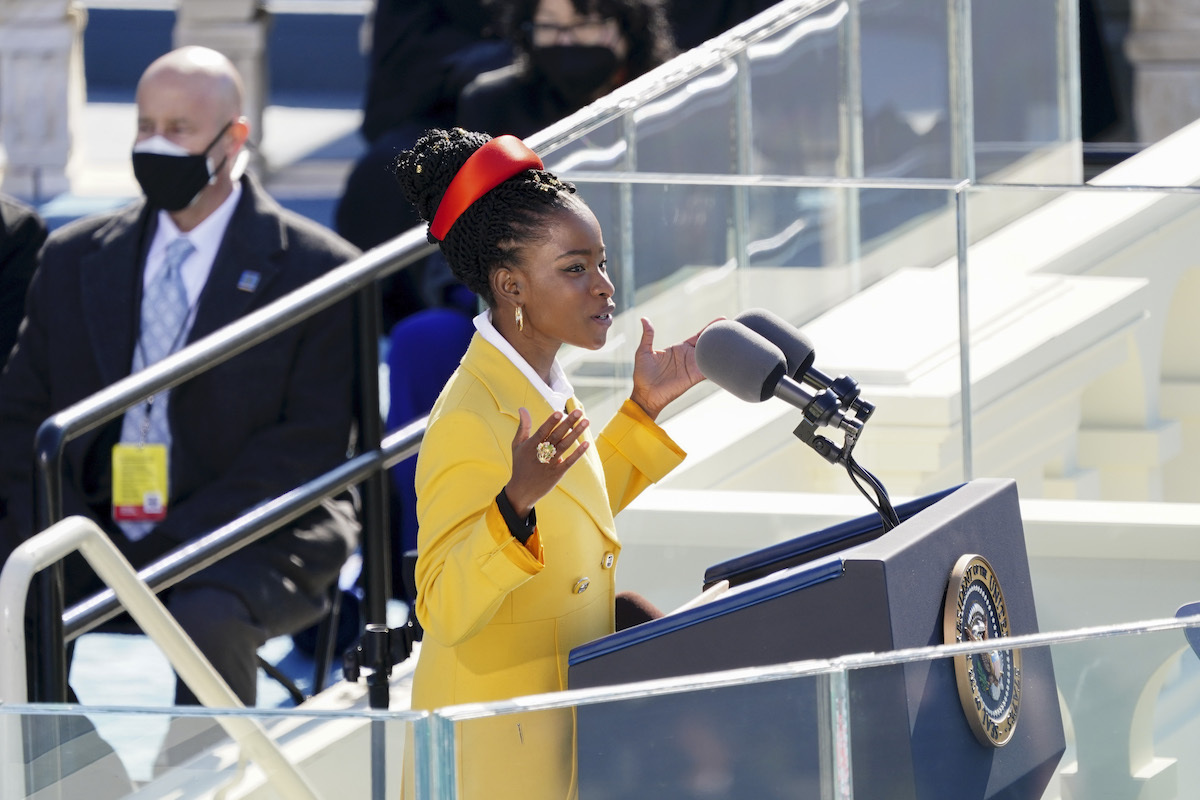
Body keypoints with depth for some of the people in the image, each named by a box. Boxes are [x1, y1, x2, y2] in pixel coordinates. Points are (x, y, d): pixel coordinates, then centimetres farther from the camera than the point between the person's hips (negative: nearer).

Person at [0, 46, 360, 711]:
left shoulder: (315, 269, 1)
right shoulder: (75, 257, 15)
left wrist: (174, 544, -14)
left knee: (208, 620, -36)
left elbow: (312, 443, -5)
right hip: (92, 529, 4)